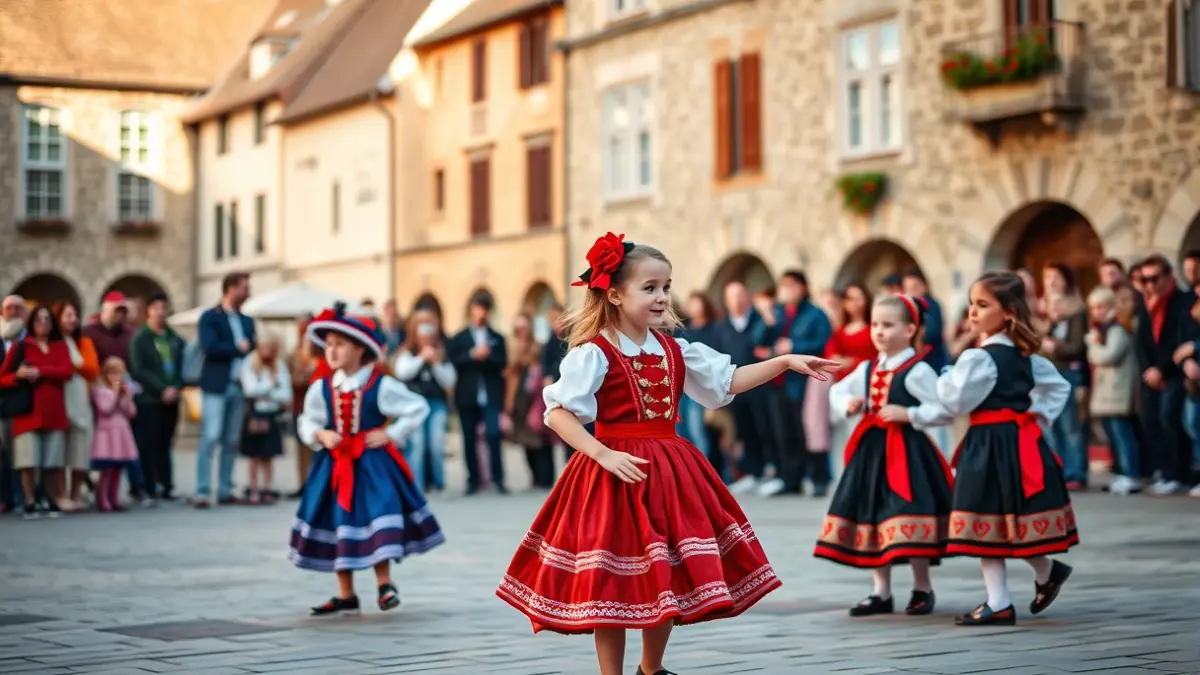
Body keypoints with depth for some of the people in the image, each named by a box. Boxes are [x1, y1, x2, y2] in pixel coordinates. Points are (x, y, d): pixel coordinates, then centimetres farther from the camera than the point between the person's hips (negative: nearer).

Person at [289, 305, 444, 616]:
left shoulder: (381, 386, -10)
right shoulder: (321, 388, 0)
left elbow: (418, 408, -5)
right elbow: (307, 422, 9)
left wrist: (391, 434, -11)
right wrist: (320, 435, -12)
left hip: (373, 464, -4)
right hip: (335, 464, 4)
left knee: (379, 517, -12)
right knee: (337, 522, 7)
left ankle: (385, 584, 3)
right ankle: (345, 596, 17)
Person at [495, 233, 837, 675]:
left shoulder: (673, 349, 7)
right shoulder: (594, 353, -12)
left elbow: (728, 381, 10)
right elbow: (559, 413, -15)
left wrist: (784, 362, 2)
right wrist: (604, 455, -24)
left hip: (669, 470, 6)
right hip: (618, 474, -6)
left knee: (670, 579, 13)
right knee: (613, 587, -1)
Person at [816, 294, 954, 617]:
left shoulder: (918, 371, -11)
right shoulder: (866, 369, 10)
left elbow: (946, 410, -14)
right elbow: (836, 392, 21)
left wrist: (908, 414, -21)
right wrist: (848, 404, 0)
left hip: (907, 451, -7)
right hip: (872, 448, 7)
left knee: (908, 520, -8)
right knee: (871, 515, 9)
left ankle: (922, 589, 9)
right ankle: (882, 593, 19)